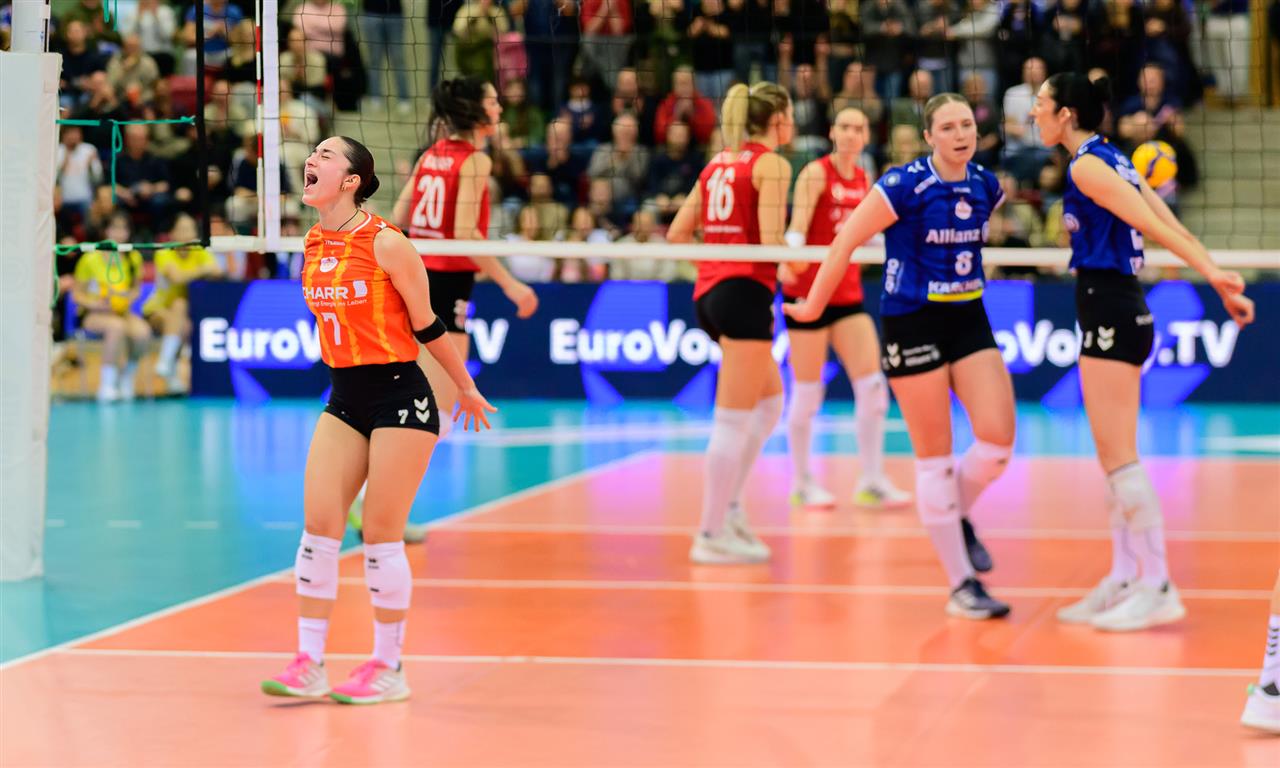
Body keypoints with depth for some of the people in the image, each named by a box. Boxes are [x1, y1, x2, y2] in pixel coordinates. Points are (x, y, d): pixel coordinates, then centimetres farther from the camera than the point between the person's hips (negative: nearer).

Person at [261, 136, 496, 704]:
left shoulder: (386, 244, -14)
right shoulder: (312, 247, 5)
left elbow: (427, 326, -6)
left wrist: (466, 389, 3)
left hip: (399, 396, -6)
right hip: (344, 400, 6)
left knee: (381, 535, -2)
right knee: (318, 524, -2)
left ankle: (388, 667, 9)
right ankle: (308, 664, 3)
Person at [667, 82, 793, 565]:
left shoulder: (718, 163, 16)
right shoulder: (770, 164, -6)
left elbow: (677, 233, 13)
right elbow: (772, 242, -16)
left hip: (710, 290, 9)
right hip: (745, 292, -9)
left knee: (769, 402, 20)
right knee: (734, 420, -5)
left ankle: (729, 506, 16)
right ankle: (713, 534, -4)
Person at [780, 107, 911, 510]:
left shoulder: (863, 179, 10)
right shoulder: (816, 173, -9)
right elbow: (798, 221, -24)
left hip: (848, 294, 6)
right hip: (809, 292, -6)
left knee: (872, 386, -2)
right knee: (807, 393, 1)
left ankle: (873, 481, 4)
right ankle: (801, 484, 14)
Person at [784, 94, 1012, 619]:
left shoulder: (985, 187, 3)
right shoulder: (905, 186, -15)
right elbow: (845, 242, -10)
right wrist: (813, 307, -3)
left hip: (969, 320, 5)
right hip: (913, 324, -5)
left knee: (998, 439, -10)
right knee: (935, 458, -2)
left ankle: (956, 515, 22)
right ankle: (961, 585, 5)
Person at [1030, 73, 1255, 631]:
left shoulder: (1087, 165, -11)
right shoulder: (1115, 160, 16)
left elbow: (1155, 226, -20)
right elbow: (1174, 228, 12)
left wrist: (1211, 273, -27)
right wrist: (1223, 285, 9)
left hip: (1108, 311, -10)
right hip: (1122, 311, 10)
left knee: (1119, 458, -8)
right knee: (1114, 460, 11)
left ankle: (1158, 587, -7)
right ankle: (1124, 581, 15)